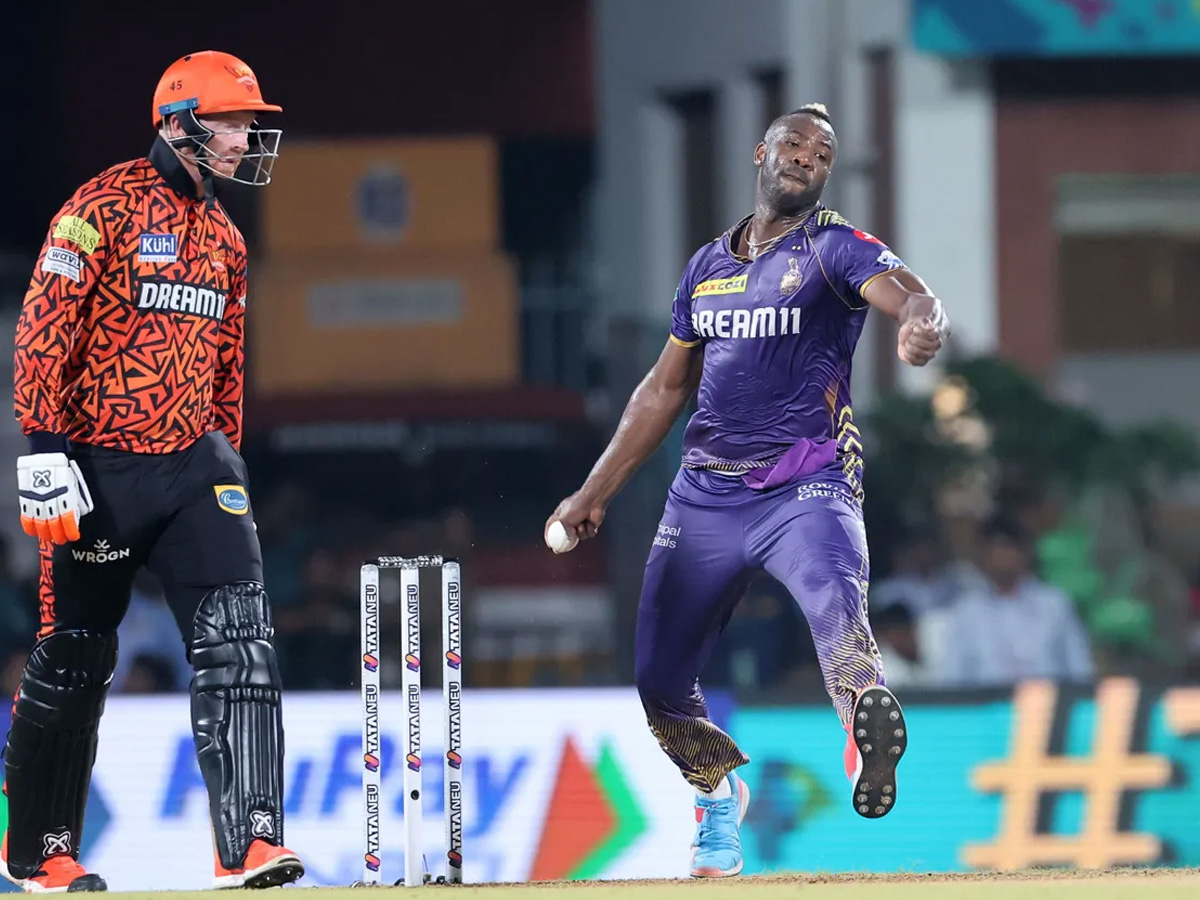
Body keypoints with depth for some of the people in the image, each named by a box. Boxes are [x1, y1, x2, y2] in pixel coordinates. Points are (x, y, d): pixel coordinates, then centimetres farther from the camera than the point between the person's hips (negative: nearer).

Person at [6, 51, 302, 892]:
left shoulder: (223, 237, 15)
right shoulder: (103, 209, -8)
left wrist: (228, 464, 20)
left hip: (191, 462, 6)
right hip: (100, 469, -6)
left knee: (238, 635, -12)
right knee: (75, 657, 5)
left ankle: (250, 838, -18)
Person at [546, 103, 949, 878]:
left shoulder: (837, 249, 0)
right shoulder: (708, 267, 16)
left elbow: (910, 294, -21)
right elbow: (666, 388, 25)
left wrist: (924, 325, -47)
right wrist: (597, 491, 23)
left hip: (806, 489, -5)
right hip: (704, 495, 5)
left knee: (833, 597, -36)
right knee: (657, 679, 7)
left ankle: (870, 731, -58)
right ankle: (721, 799, 28)